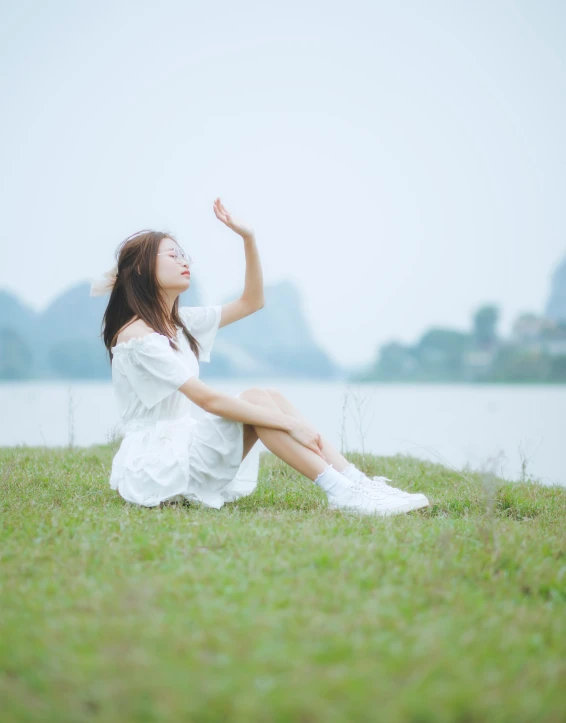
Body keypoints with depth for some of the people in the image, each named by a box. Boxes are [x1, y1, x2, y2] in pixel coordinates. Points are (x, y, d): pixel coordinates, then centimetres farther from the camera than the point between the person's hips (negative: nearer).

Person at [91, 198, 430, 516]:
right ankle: (344, 494, -27)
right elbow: (208, 399, -24)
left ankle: (357, 483, -19)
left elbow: (252, 302, 18)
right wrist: (289, 423, -24)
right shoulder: (138, 335, -17)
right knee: (257, 399, -22)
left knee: (270, 397, -9)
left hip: (182, 450, 9)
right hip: (151, 468, -9)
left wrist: (248, 238, 6)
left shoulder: (178, 321, 12)